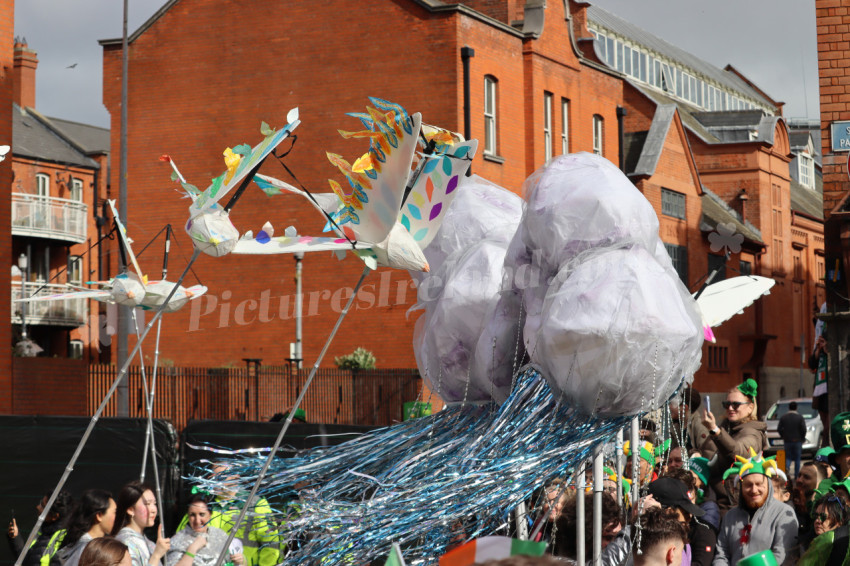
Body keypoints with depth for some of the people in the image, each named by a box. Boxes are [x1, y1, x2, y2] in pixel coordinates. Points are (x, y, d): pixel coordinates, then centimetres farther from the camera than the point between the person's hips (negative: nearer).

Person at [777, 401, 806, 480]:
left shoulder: (783, 417, 1)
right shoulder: (800, 417, -5)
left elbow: (779, 429, -2)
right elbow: (803, 429, -11)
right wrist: (802, 438, 4)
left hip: (787, 441, 1)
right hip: (797, 441, -1)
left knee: (788, 457, 10)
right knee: (797, 458, 8)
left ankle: (787, 468, -21)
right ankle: (796, 476, 7)